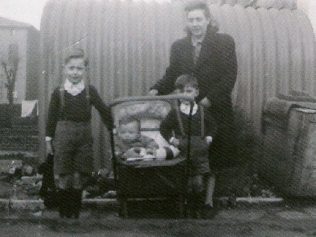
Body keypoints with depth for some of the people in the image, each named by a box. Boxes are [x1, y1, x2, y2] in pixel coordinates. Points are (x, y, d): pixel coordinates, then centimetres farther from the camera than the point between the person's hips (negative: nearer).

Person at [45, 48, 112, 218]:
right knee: (64, 177, 0)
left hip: (84, 137, 1)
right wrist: (48, 140, 4)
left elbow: (104, 110, 6)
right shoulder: (58, 92, -2)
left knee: (79, 178, 4)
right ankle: (64, 213, 13)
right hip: (63, 137, -1)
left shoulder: (90, 91, 0)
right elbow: (52, 117, 3)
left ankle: (75, 213, 17)